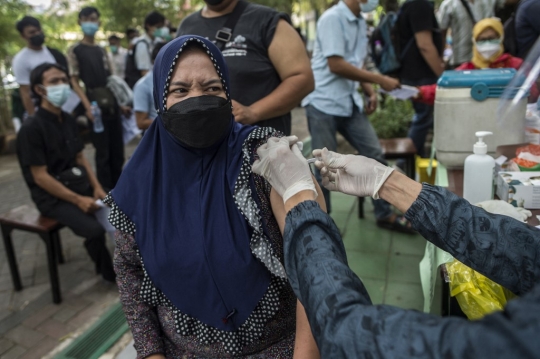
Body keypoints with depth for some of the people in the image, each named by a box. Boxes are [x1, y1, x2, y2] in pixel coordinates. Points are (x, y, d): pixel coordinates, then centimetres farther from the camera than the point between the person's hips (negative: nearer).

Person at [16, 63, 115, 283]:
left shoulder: (68, 120, 7)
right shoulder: (31, 128, -16)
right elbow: (40, 177, -18)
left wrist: (97, 187, -2)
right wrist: (78, 200, -20)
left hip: (79, 182, 7)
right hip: (51, 196, -7)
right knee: (94, 230, -27)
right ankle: (109, 273, 1)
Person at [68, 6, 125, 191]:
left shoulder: (102, 50, 17)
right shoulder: (75, 50, 1)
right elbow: (74, 81, -5)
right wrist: (88, 106, -17)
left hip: (112, 103, 5)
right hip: (95, 103, -5)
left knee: (117, 147, 9)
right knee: (103, 150, -2)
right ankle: (106, 189, 7)